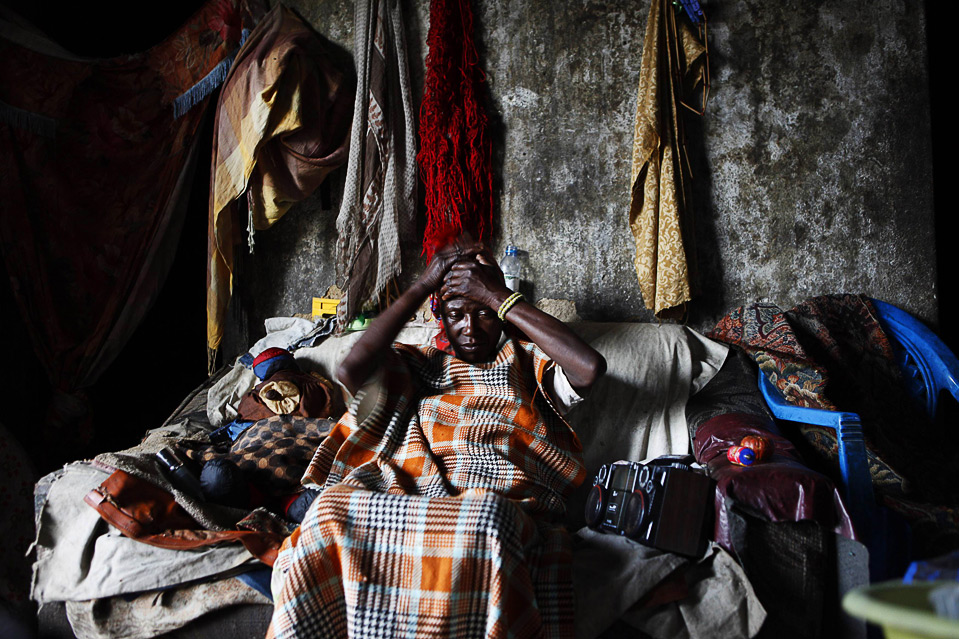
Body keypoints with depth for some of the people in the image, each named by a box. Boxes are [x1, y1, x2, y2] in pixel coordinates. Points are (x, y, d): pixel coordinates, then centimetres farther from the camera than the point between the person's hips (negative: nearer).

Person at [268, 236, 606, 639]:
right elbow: (352, 369, 3)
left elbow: (590, 367, -2)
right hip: (412, 508, 2)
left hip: (505, 510, -2)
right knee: (333, 507, -30)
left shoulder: (527, 360, 20)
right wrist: (423, 285, 10)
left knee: (486, 520, -40)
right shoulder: (420, 365, 23)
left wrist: (497, 296, 2)